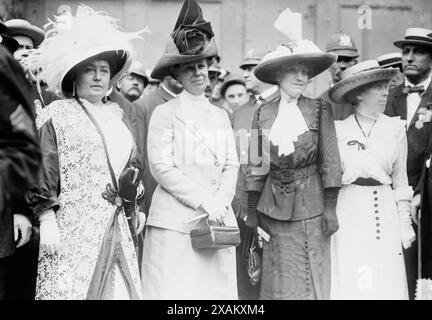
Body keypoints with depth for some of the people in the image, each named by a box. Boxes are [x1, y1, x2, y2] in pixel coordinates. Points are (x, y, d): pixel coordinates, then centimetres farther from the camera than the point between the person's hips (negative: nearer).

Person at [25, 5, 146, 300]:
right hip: (73, 229, -6)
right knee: (71, 289, -10)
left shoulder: (117, 115, 18)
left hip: (117, 228, 6)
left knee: (120, 290, 1)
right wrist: (46, 220, -13)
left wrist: (134, 210, 19)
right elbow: (42, 173, -7)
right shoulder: (56, 116, -2)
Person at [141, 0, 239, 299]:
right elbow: (161, 168, -7)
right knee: (175, 292, -5)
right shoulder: (165, 114, 0)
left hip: (219, 220, 4)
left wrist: (220, 203, -7)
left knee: (217, 290, 3)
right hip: (175, 223, -4)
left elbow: (231, 166, 11)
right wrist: (204, 202, -11)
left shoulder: (220, 116, 15)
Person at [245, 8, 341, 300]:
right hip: (273, 205, 2)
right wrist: (252, 211, 4)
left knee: (311, 279, 1)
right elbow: (256, 164, 6)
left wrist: (330, 208, -7)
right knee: (278, 283, 7)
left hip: (310, 206, -2)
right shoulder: (263, 114, 5)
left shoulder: (320, 110, -1)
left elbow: (330, 161, -2)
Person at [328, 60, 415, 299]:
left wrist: (405, 224, 6)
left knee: (386, 284, -2)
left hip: (384, 215, 1)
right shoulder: (338, 130, 2)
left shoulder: (395, 129, 5)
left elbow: (400, 180, 9)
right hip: (348, 212, -1)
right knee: (348, 284, 0)